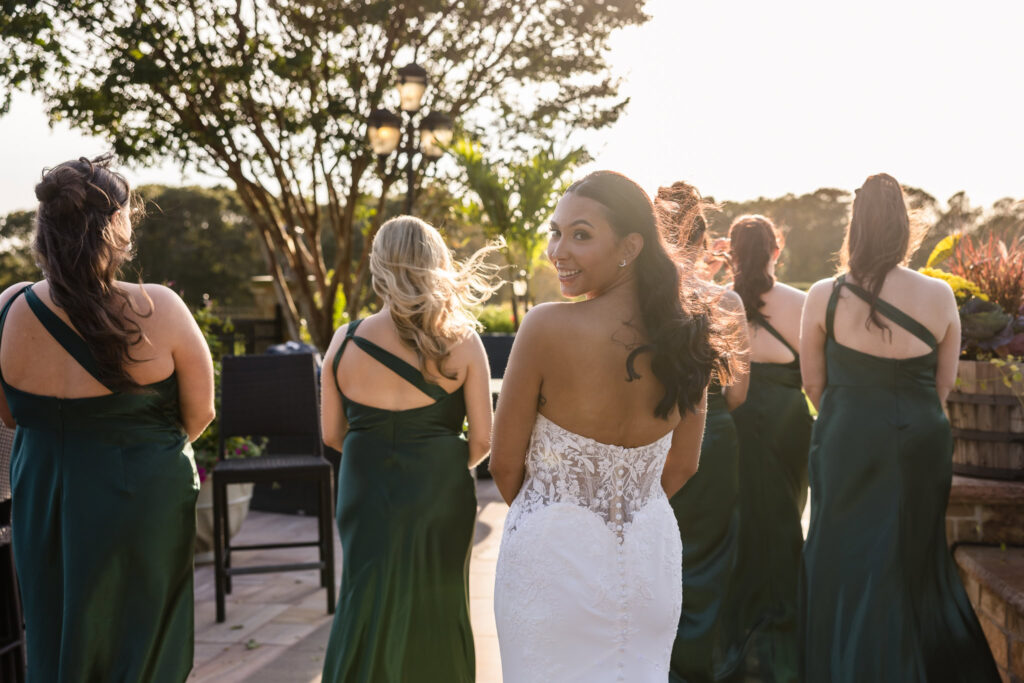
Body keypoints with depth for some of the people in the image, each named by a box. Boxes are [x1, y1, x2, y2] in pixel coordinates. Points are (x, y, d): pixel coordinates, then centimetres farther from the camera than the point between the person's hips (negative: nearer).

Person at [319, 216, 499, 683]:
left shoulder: (345, 342, -5)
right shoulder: (462, 342, -9)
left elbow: (332, 434, 2)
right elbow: (482, 439, -7)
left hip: (368, 496, 1)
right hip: (439, 500, -1)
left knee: (368, 614, 13)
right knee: (437, 614, 16)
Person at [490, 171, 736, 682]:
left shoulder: (547, 328, -21)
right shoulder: (684, 335, -6)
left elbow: (506, 465, -11)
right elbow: (681, 469, 5)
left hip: (553, 555, -4)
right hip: (650, 555, 5)